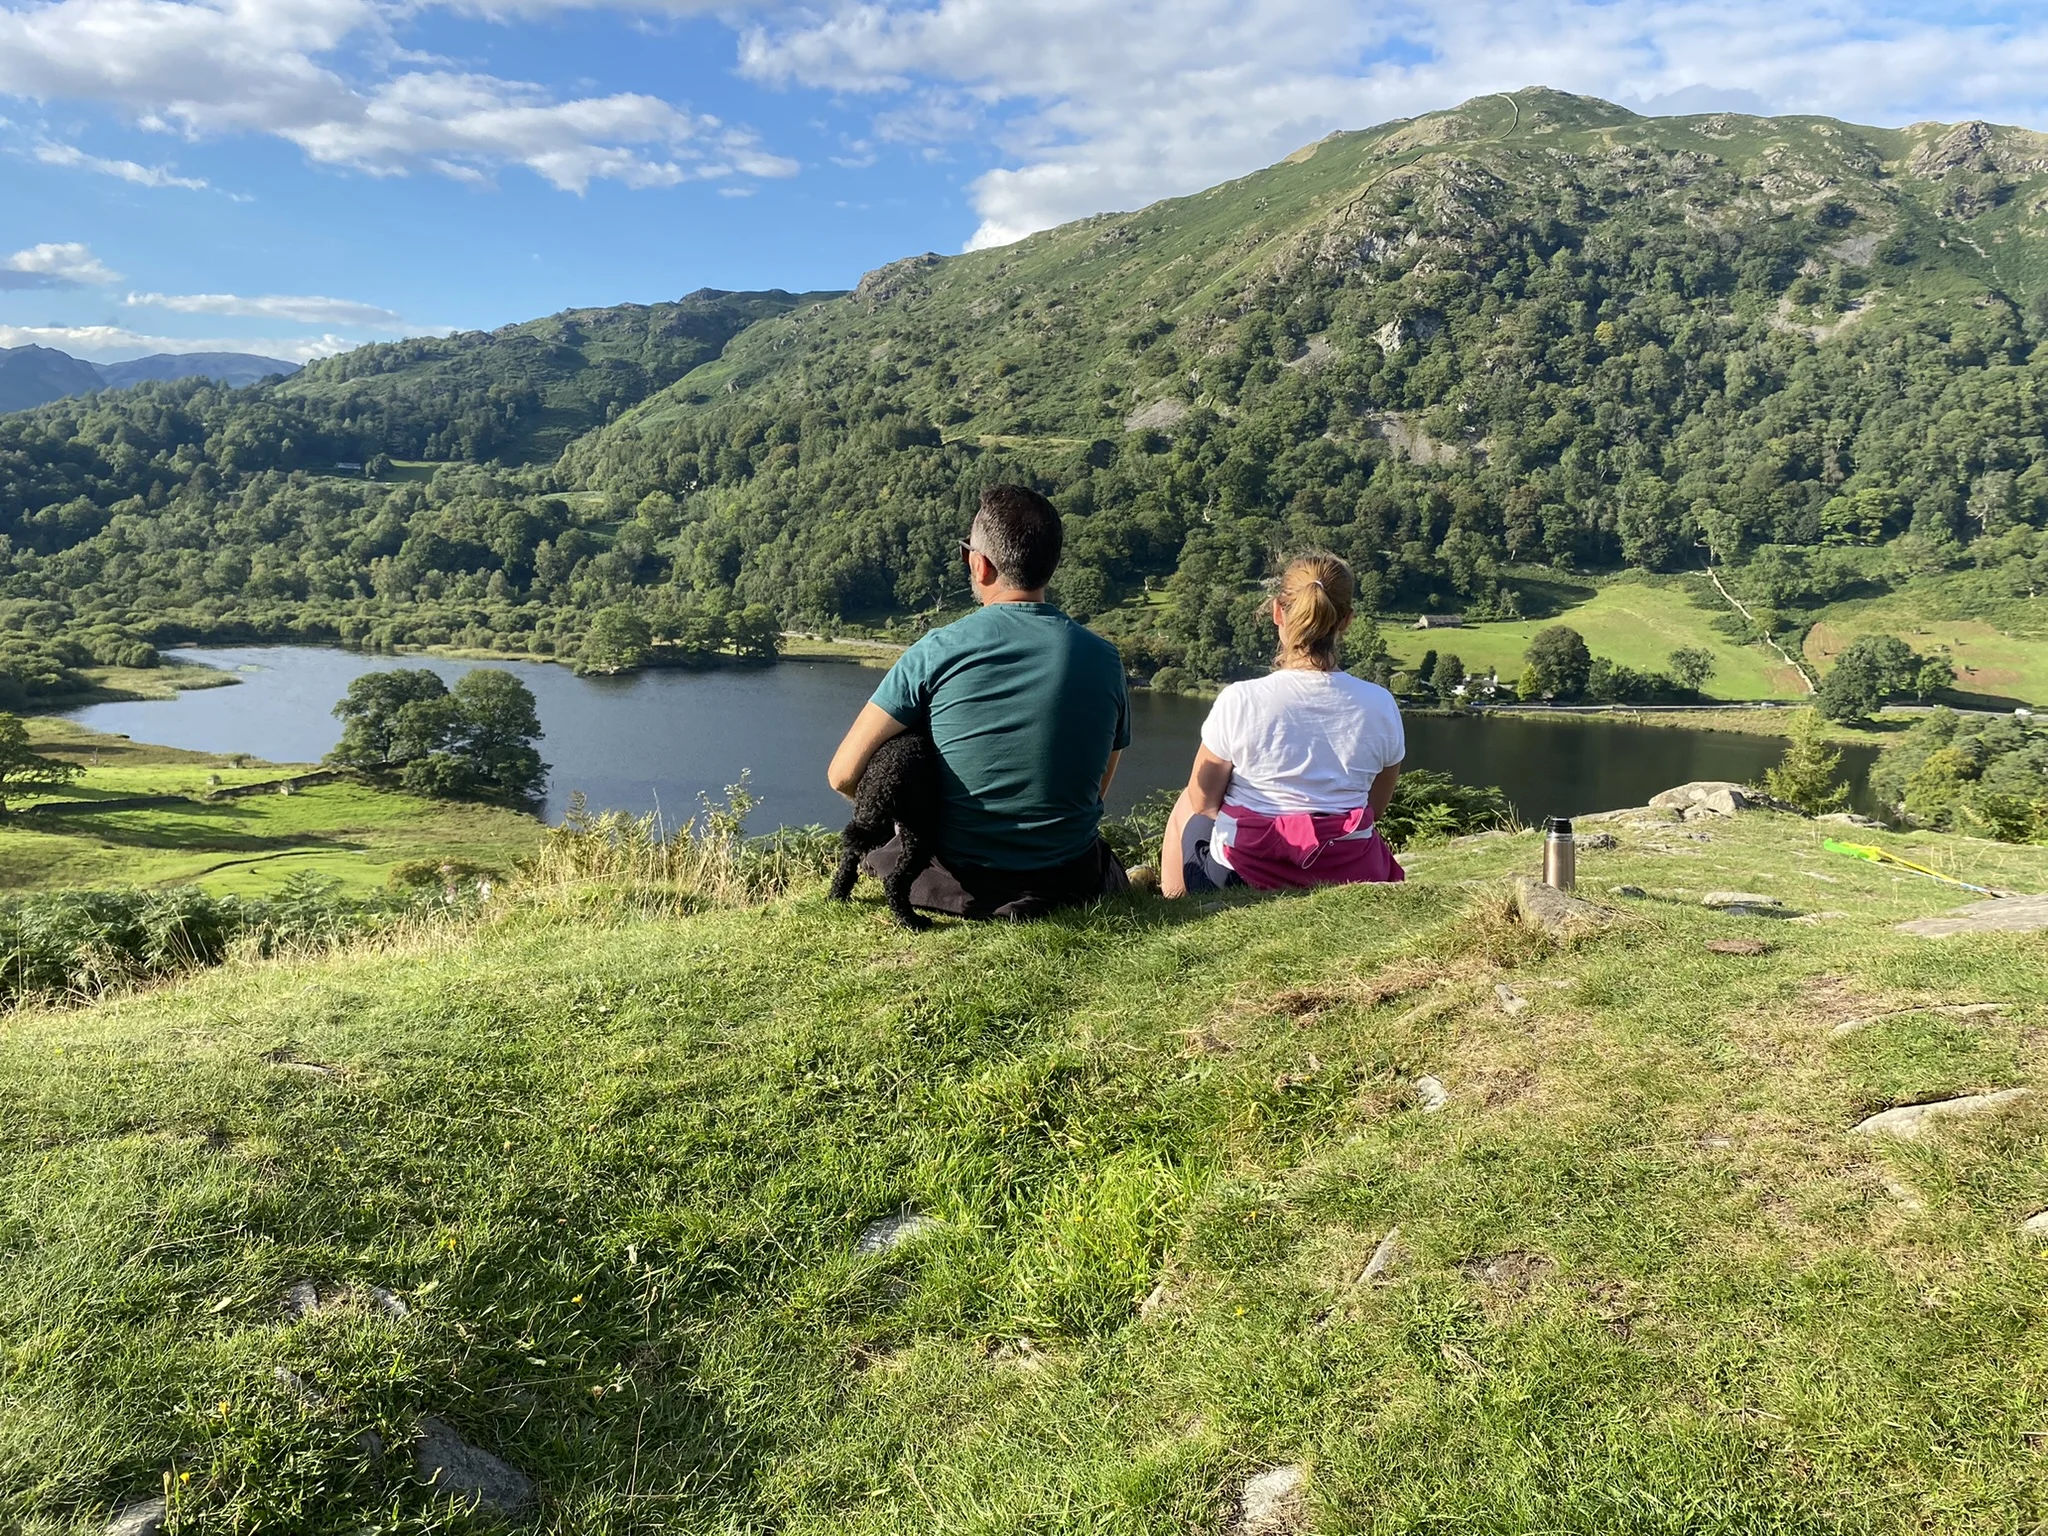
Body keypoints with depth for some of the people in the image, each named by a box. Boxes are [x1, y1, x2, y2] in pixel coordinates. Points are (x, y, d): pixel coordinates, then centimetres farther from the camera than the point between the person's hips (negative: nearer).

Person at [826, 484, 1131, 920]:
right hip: (1070, 886, 3)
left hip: (960, 886, -3)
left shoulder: (937, 652, -12)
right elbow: (1096, 790, 9)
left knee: (875, 846, 31)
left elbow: (844, 774, -10)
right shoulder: (1104, 659, -4)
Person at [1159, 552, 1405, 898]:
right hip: (1348, 876, 2)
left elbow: (1203, 801, -3)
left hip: (1240, 878, -2)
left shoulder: (1239, 700, -16)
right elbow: (1375, 809, 5)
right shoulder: (1380, 705, -8)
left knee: (1186, 808, 30)